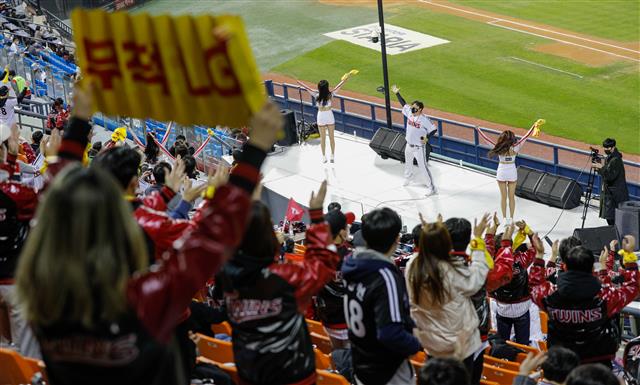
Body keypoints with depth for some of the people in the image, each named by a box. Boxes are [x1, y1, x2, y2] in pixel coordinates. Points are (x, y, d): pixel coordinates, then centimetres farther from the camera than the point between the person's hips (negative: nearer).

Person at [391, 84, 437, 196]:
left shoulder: (424, 119, -22)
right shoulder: (410, 112, -4)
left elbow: (434, 129, -19)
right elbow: (403, 103, 9)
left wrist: (427, 137, -31)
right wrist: (397, 93, 9)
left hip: (419, 148, -7)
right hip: (409, 145, 7)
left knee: (423, 167, -8)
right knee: (408, 163, 30)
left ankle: (432, 188, -2)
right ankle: (407, 177, 58)